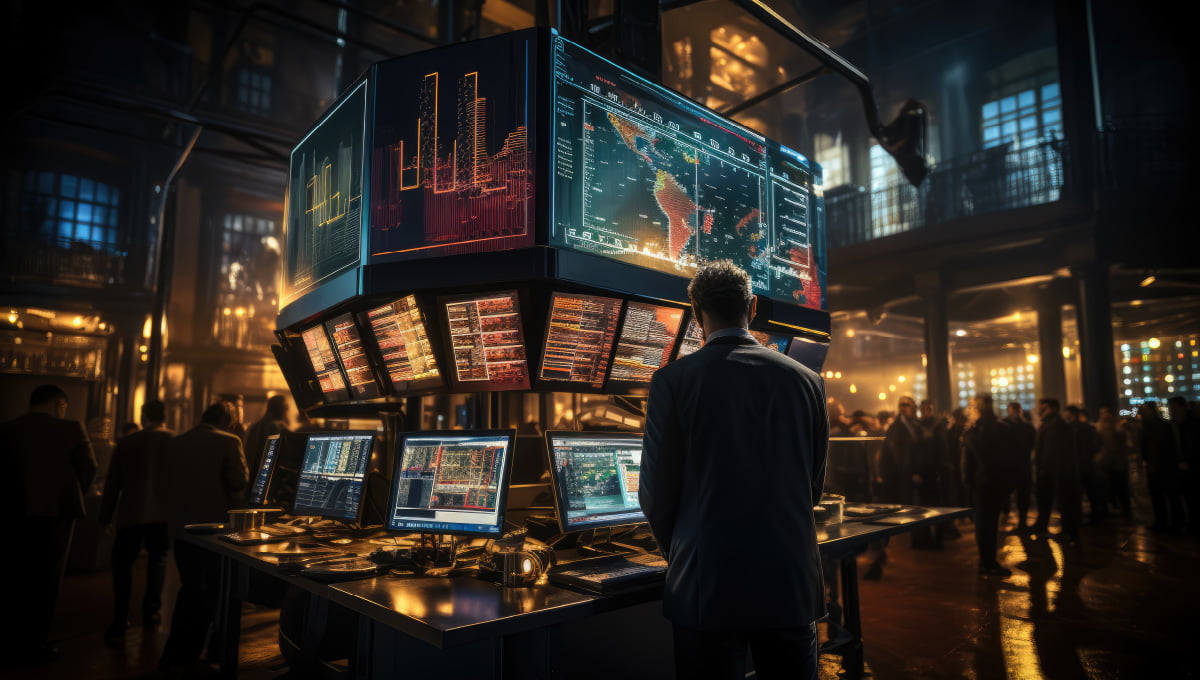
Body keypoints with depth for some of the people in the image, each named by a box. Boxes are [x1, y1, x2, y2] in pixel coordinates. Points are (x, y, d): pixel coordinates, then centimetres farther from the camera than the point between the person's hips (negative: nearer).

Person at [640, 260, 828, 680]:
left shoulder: (673, 381, -9)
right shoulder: (806, 380, 1)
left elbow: (657, 490, -5)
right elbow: (814, 485, 9)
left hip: (709, 585, -3)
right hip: (793, 582, 3)